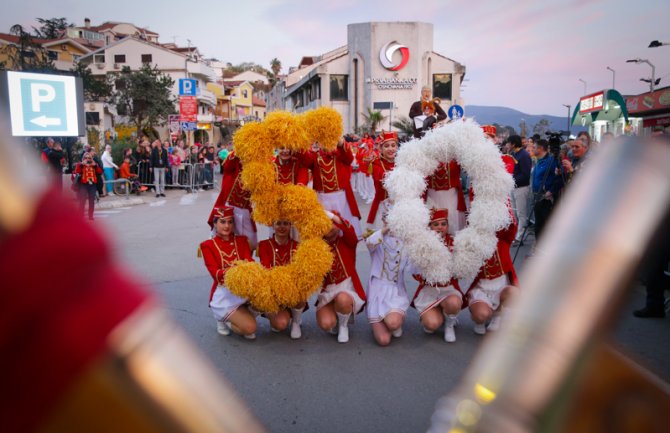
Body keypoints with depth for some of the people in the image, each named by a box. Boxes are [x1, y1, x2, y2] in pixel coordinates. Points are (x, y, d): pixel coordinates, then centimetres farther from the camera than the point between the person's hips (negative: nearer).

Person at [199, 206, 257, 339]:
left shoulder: (241, 240, 10)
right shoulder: (208, 246, -1)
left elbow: (250, 262, -6)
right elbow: (215, 273, -14)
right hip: (224, 294, -4)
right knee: (250, 327, -22)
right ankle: (223, 319, 7)